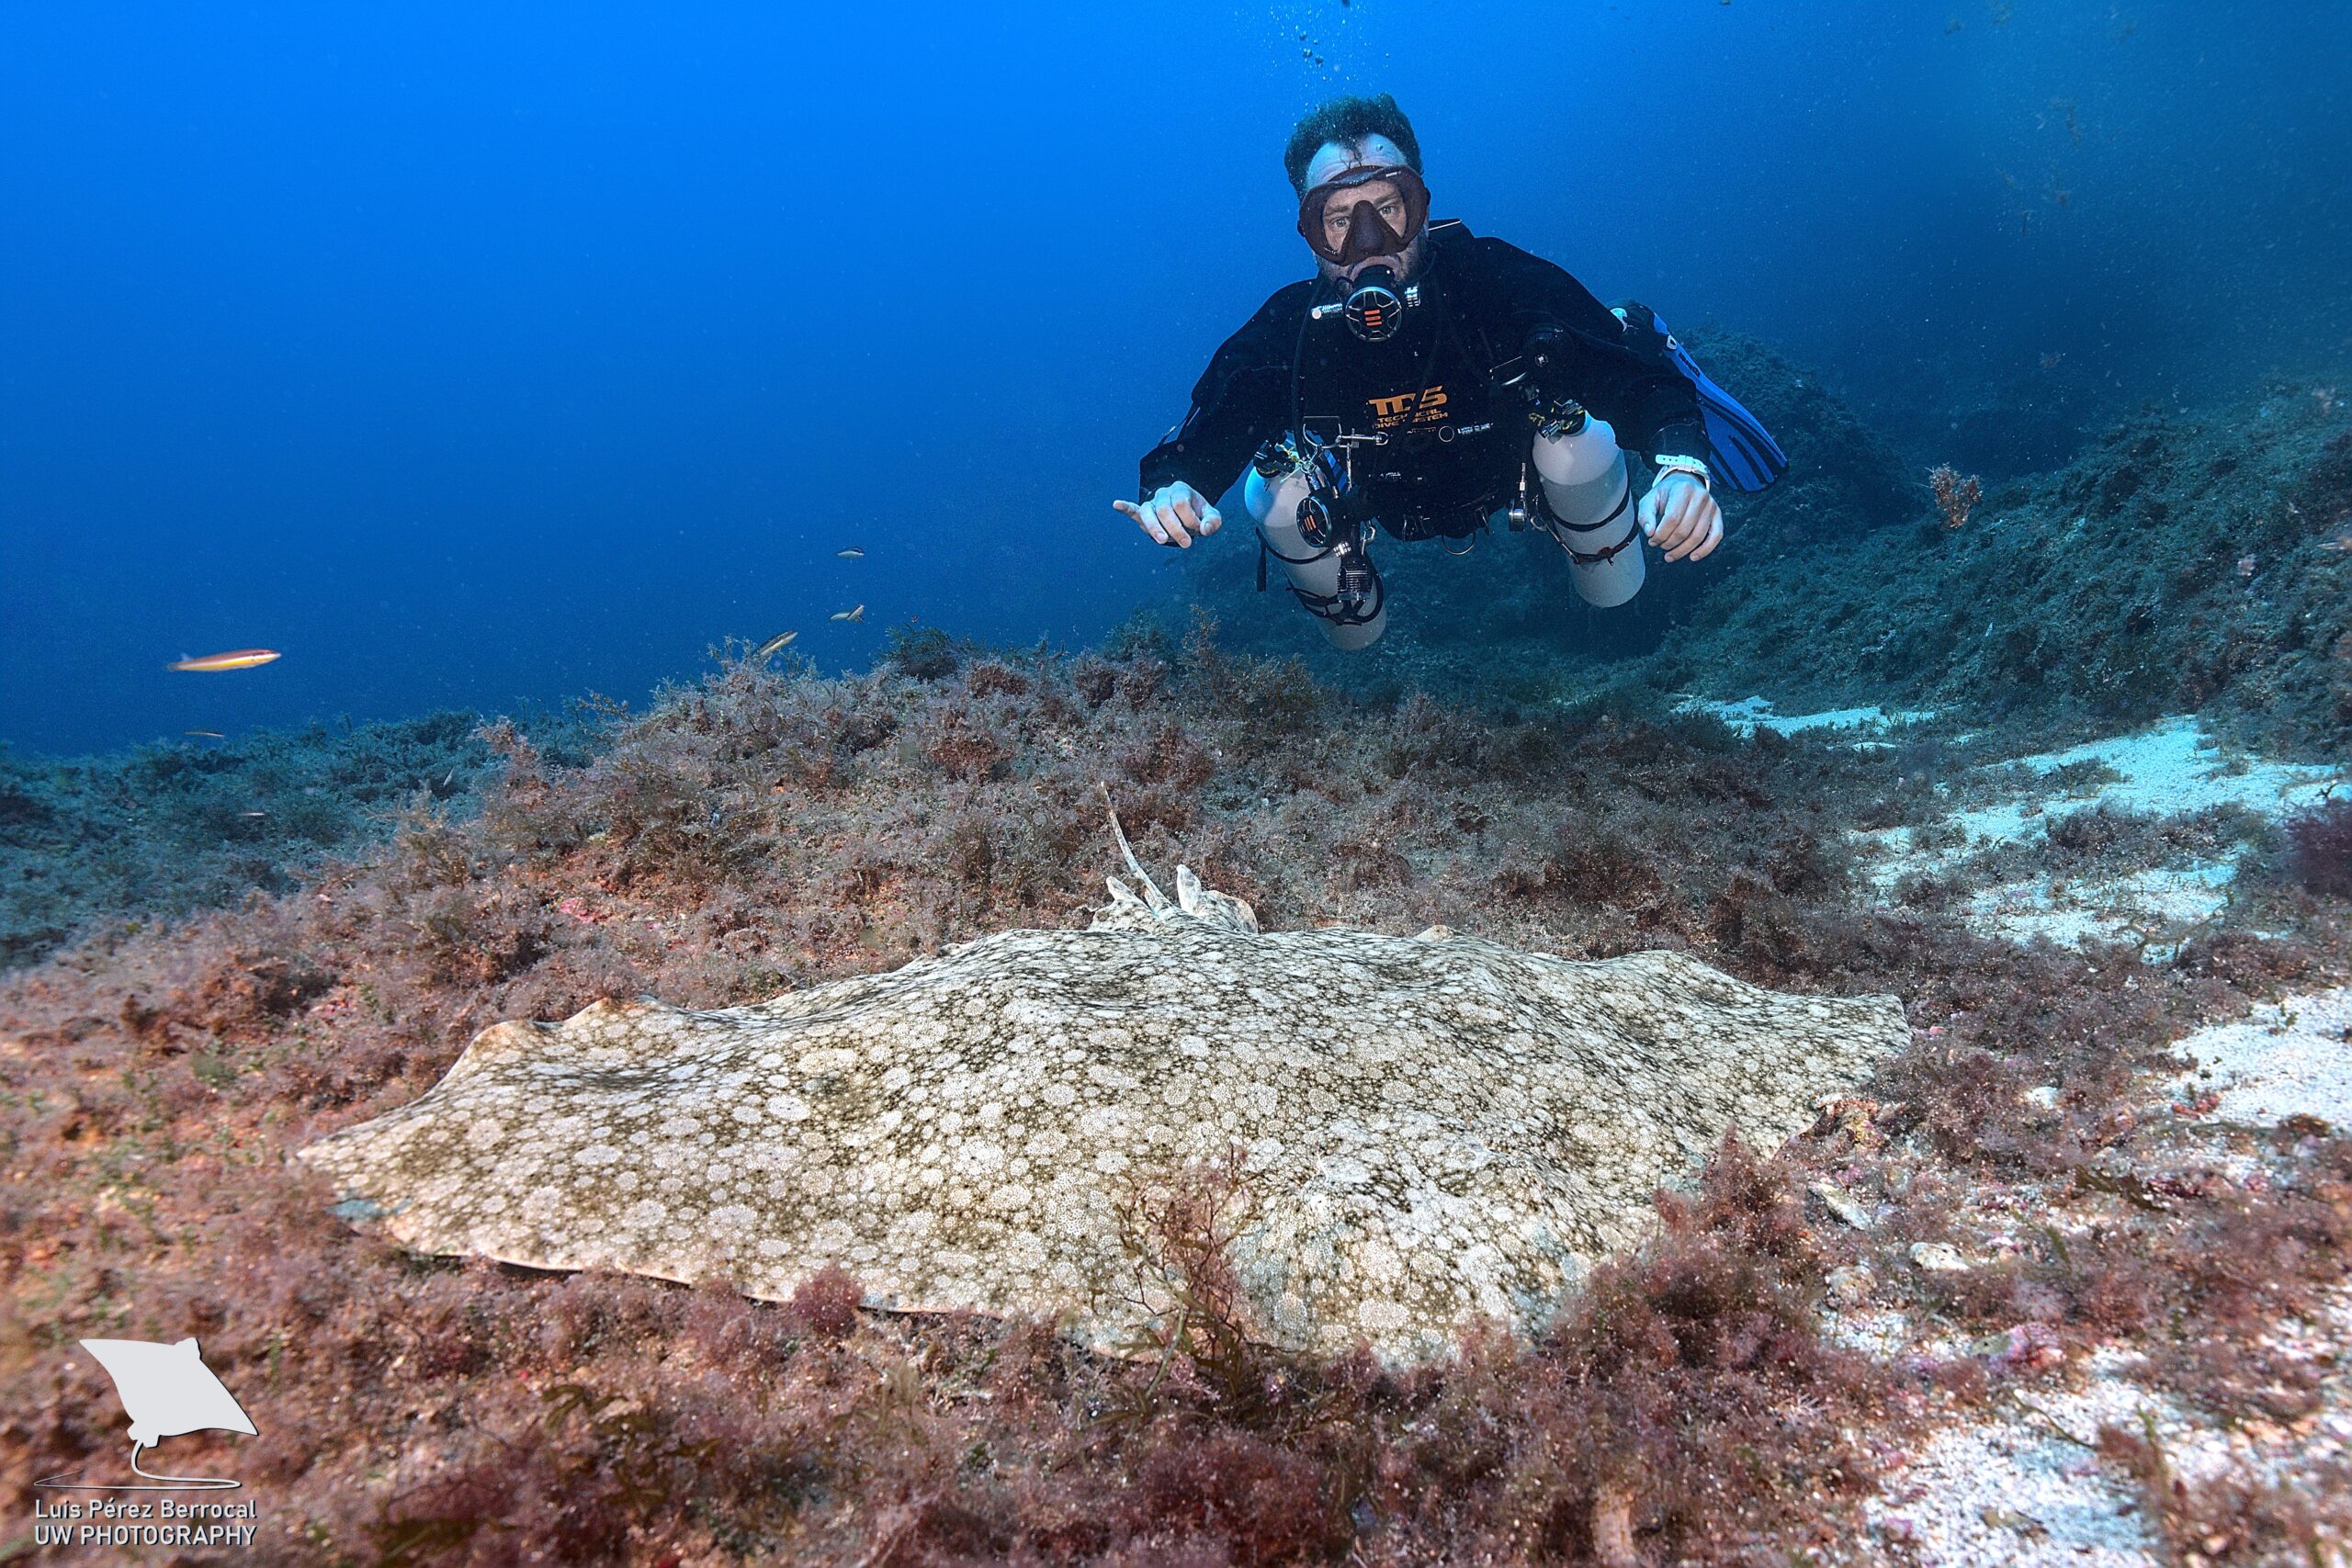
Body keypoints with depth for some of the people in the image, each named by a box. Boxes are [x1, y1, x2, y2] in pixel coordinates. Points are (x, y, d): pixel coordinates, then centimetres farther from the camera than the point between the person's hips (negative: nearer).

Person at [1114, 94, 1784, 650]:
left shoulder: (1495, 280, -35)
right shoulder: (1286, 331, -30)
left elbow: (1632, 371, -42)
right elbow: (1205, 435, -33)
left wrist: (1682, 460, -62)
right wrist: (1171, 487, -59)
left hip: (1513, 472, -1)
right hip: (1385, 497, 1)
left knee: (1581, 442, -28)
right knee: (1271, 494, -19)